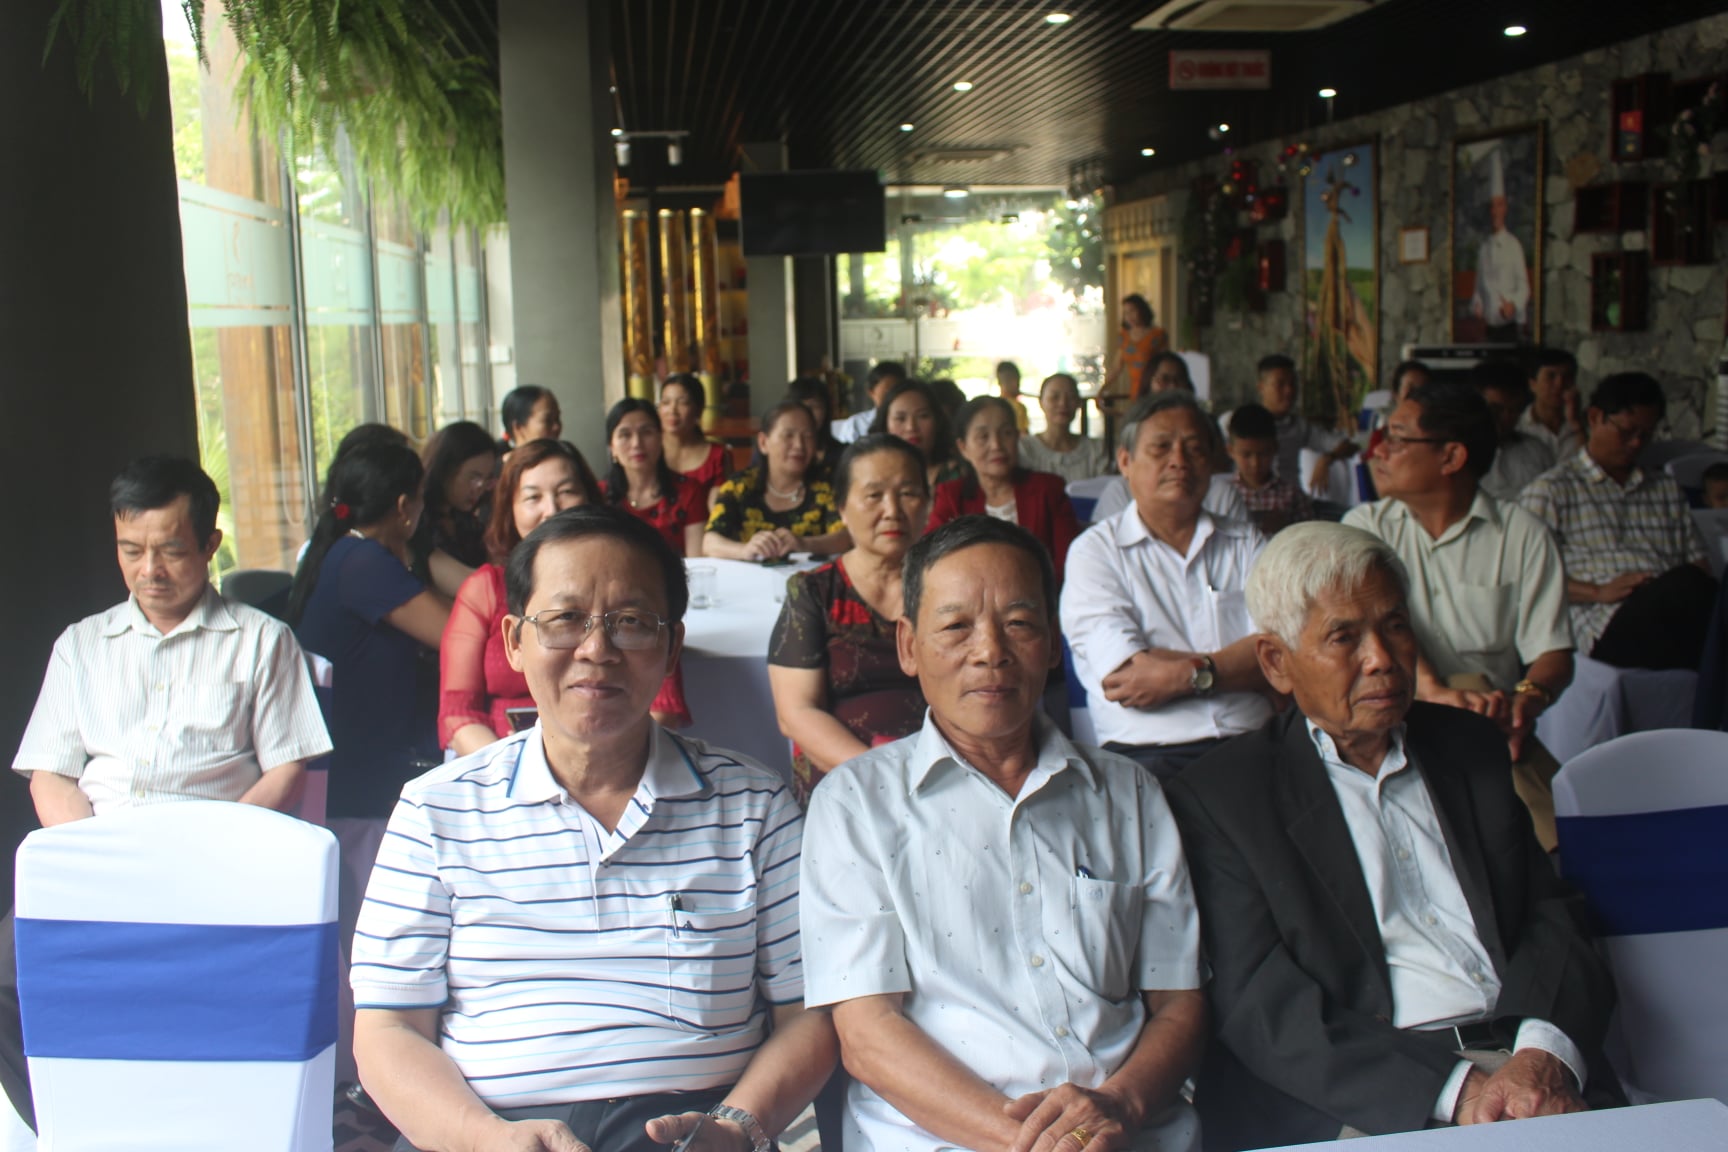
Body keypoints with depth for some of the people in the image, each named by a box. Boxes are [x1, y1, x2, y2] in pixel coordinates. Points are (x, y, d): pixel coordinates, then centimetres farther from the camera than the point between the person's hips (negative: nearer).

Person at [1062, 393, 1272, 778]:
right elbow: (1126, 674, -7)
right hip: (1148, 753, -3)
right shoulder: (1095, 550, 8)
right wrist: (1240, 662, -2)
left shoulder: (1247, 544, 20)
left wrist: (1187, 674, -10)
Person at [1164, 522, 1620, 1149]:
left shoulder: (1471, 746, 18)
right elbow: (1258, 1004, -7)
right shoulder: (1219, 798, 1)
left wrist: (1546, 1054, -9)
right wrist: (1452, 1091, -17)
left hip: (1520, 1058, 4)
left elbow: (1551, 914, 12)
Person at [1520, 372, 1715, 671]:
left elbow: (1697, 564, 25)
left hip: (1672, 618, 5)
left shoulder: (1666, 489, 31)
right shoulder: (1550, 491, 12)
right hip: (1607, 628, -4)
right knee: (1685, 584, -37)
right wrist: (1599, 593, -15)